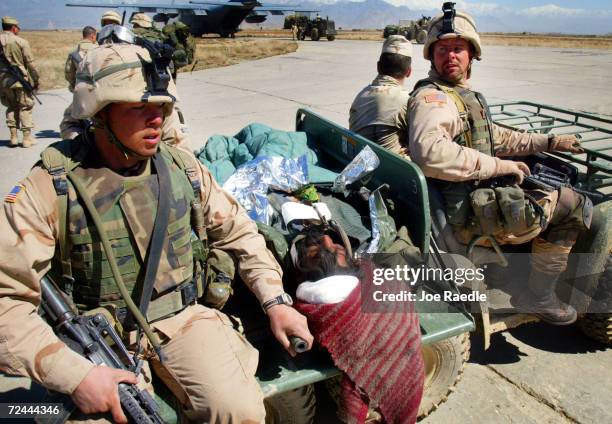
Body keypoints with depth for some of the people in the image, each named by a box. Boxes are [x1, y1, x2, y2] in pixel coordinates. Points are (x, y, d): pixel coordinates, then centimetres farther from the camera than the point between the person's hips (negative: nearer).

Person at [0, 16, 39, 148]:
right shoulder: (21, 42, -8)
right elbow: (30, 64, -9)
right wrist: (35, 80, 0)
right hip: (20, 80, -4)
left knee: (12, 107, 16)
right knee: (25, 108, 5)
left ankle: (13, 137, 14)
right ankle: (27, 138, 3)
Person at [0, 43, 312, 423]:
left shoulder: (182, 167, -3)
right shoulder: (49, 189, -13)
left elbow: (239, 232, 6)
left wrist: (276, 301, -3)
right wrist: (75, 374, -25)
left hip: (182, 316, 2)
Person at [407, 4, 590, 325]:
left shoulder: (465, 97, 18)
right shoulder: (431, 97, -15)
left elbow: (496, 137, 32)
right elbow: (429, 152, -36)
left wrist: (549, 142, 28)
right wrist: (498, 166, -26)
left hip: (478, 199, 10)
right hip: (468, 216, -10)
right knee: (575, 205, -2)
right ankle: (538, 295, 10)